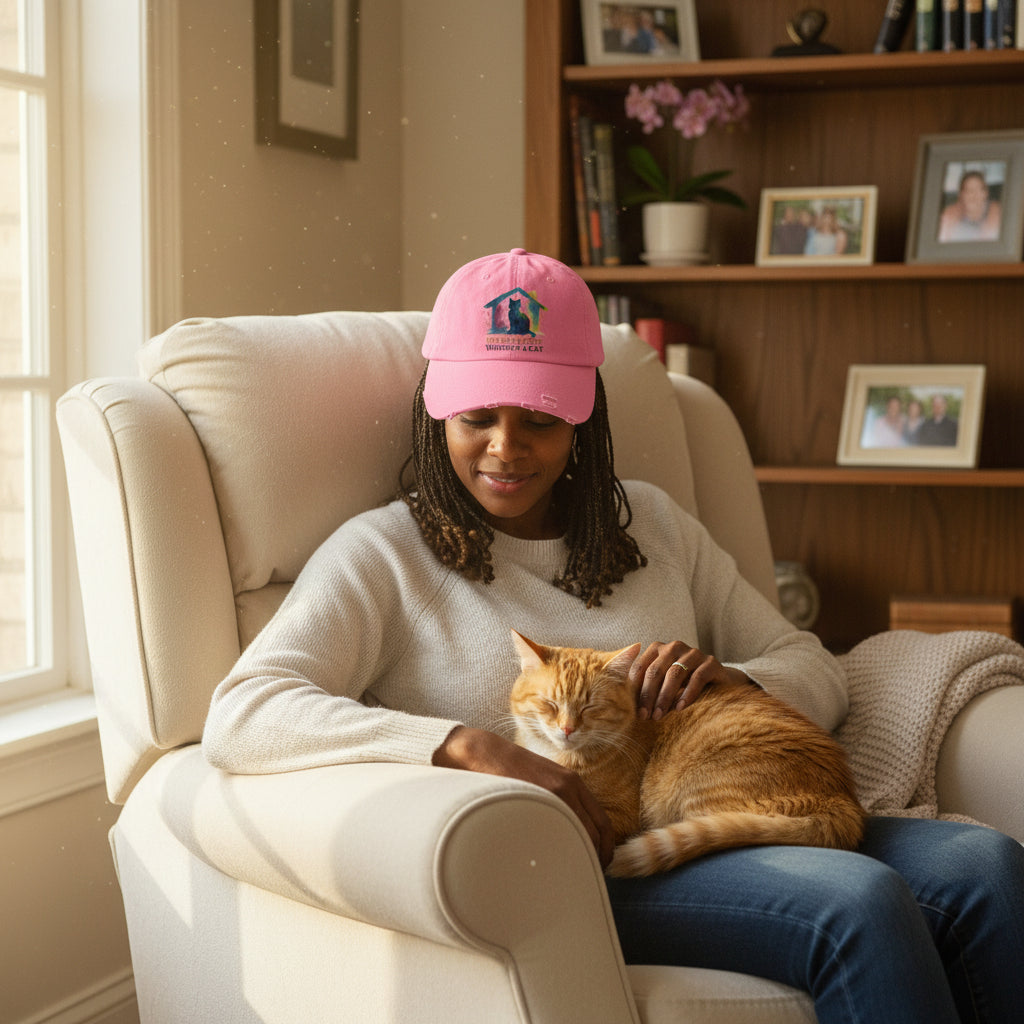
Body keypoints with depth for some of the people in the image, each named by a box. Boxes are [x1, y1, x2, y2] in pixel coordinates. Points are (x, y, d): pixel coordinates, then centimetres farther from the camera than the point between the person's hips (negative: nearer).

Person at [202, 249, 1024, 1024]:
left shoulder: (650, 522, 20)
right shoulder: (384, 553, 4)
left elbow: (816, 671, 21)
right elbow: (240, 715, -13)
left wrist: (732, 677, -5)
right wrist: (472, 746, -25)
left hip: (722, 833, 6)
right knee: (859, 902, -28)